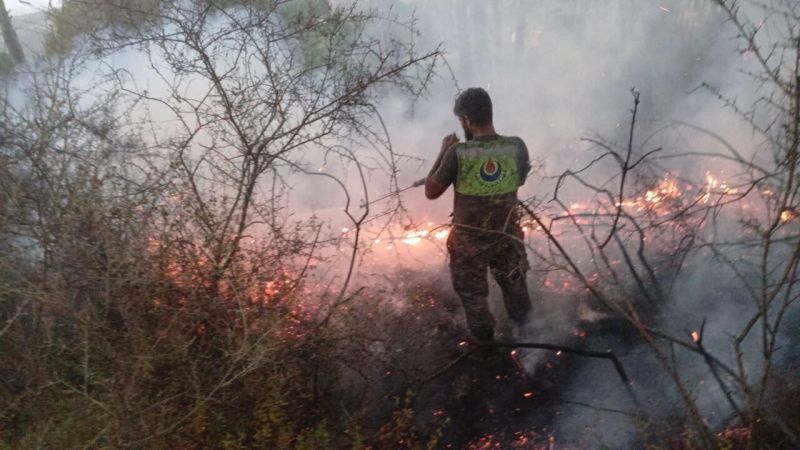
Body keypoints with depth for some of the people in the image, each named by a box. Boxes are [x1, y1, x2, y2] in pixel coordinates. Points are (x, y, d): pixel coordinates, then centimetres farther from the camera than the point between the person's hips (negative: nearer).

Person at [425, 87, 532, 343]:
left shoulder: (457, 153, -25)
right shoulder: (517, 147, -16)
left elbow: (431, 192, -13)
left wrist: (443, 152, -5)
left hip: (468, 239, -2)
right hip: (506, 235, 3)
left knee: (471, 291, 24)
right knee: (514, 282, 30)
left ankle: (483, 336, 42)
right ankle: (522, 322, 53)